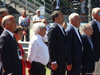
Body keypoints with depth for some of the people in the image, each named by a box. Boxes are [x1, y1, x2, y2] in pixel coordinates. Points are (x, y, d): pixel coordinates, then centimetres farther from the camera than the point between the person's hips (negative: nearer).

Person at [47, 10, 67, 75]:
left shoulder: (62, 28, 16)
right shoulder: (53, 29, -13)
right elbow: (51, 46, -17)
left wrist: (66, 60, 16)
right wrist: (53, 61, -21)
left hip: (63, 60, 9)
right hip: (57, 61, -9)